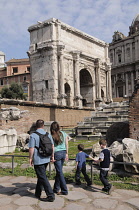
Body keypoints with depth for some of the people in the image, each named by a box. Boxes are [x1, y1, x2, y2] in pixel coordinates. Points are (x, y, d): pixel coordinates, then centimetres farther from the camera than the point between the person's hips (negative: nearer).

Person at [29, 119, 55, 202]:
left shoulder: (33, 135, -13)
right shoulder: (48, 134, 4)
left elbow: (31, 148, -15)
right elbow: (52, 146, 9)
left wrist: (30, 158, -2)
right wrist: (52, 156, 19)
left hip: (38, 160, -6)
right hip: (46, 159, 7)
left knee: (43, 178, -1)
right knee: (41, 176, 20)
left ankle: (51, 195, -1)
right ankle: (38, 193, 30)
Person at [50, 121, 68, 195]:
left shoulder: (52, 136, -8)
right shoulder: (64, 134, 4)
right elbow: (66, 145, 9)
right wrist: (66, 154, 17)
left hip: (57, 154, -5)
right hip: (63, 153, 5)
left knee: (60, 172, 2)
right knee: (58, 171, 16)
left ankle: (64, 190, 6)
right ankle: (56, 188, 27)